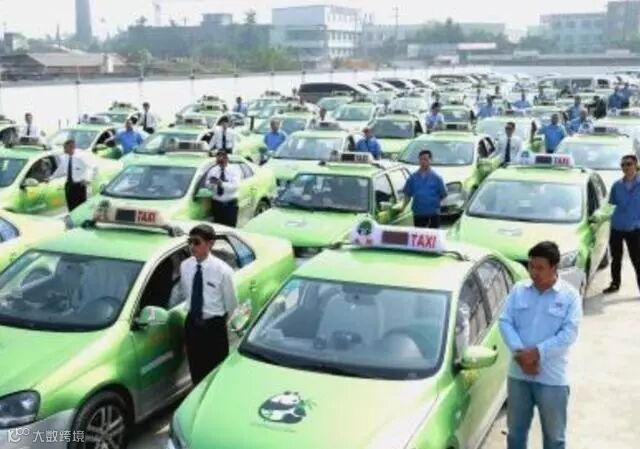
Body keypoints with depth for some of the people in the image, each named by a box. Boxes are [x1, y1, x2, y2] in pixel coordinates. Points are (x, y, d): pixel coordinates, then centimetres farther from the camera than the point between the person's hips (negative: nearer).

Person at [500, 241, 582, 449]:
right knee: (516, 429, 16)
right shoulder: (518, 290, 2)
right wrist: (520, 352, -16)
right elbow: (505, 322, -3)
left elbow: (569, 333, -14)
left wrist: (537, 352, -20)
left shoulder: (570, 295, -7)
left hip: (552, 377, -3)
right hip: (518, 374, 3)